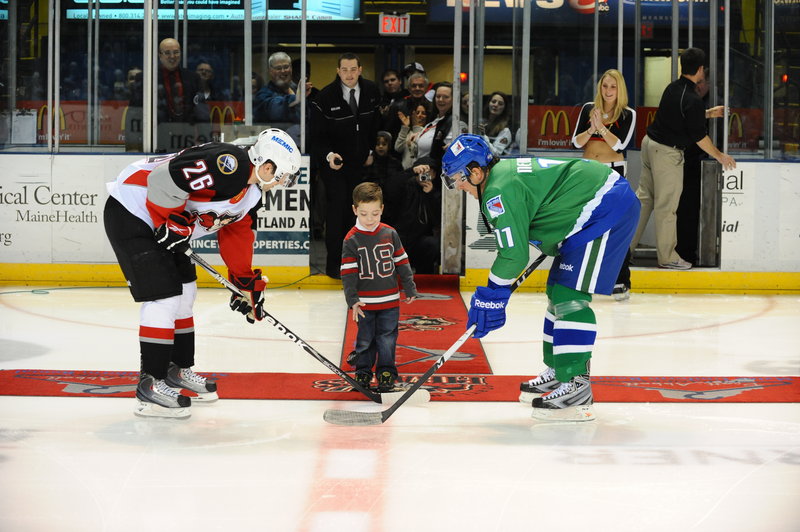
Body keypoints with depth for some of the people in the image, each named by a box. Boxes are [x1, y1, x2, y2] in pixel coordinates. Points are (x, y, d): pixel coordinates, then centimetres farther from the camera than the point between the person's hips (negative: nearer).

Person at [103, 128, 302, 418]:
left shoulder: (251, 193, 8)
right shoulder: (230, 163, -25)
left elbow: (235, 235, 20)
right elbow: (164, 179, -32)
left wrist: (248, 284, 18)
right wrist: (173, 223, -21)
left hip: (162, 221, 11)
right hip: (130, 212, -11)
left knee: (184, 294, 16)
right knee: (164, 296, -13)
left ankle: (178, 369, 32)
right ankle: (150, 384, -7)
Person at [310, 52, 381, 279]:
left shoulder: (371, 91, -2)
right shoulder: (325, 97, -15)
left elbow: (375, 122, 14)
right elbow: (317, 135, -10)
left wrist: (370, 151, 12)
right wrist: (328, 155, -26)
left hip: (359, 161, 4)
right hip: (333, 161, -4)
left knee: (354, 210, 6)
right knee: (336, 209, -9)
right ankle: (333, 264, -3)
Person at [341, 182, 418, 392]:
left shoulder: (390, 234, -1)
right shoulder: (351, 240, -8)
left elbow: (402, 262, 7)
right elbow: (348, 273, -8)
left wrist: (410, 288, 9)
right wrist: (352, 300, -14)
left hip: (390, 300, 1)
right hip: (365, 302, -1)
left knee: (387, 339, 7)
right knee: (365, 339, 10)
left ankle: (386, 371, 19)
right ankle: (363, 371, 24)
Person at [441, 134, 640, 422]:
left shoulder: (499, 190, -17)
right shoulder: (505, 170, 14)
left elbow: (514, 254, -18)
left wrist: (489, 297, -8)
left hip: (607, 207, -11)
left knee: (569, 296, -15)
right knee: (558, 293, 17)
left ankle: (577, 388, -18)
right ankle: (558, 371, 28)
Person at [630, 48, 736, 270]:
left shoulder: (673, 88, 6)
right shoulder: (693, 100, -20)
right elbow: (699, 137, -14)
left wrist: (709, 113, 29)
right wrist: (720, 156, -1)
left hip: (649, 143, 9)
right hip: (667, 152, -9)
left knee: (644, 197, 14)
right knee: (666, 205, -1)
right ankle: (667, 257, 7)